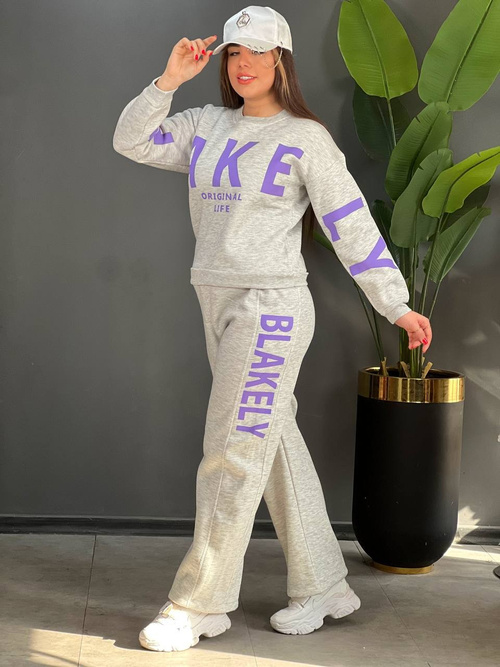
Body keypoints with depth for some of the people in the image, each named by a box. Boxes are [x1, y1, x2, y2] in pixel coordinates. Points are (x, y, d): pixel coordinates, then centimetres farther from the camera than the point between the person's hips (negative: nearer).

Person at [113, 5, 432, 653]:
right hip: (219, 306, 7)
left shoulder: (306, 138, -5)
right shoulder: (207, 126, 11)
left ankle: (200, 604, 4)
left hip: (271, 307, -7)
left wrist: (397, 306, -5)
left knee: (232, 454, -6)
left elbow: (352, 224, -5)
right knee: (275, 444, 11)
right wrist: (169, 79, -3)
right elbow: (130, 142, 8)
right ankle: (323, 586, 22)